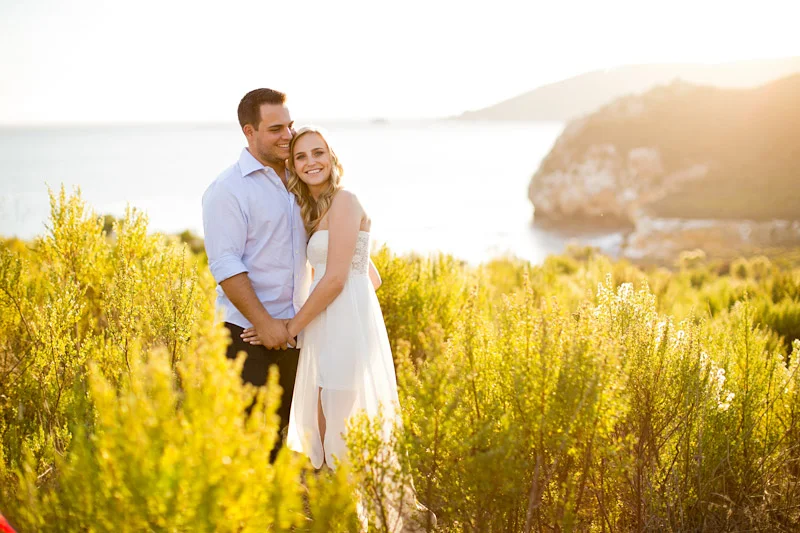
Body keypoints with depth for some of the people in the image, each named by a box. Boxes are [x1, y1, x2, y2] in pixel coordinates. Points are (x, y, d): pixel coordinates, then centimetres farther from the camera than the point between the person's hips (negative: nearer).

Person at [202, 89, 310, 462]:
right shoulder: (228, 190, -10)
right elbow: (225, 266, -17)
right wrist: (264, 323, -22)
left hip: (293, 331, 6)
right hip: (248, 333, -6)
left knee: (280, 428, 12)